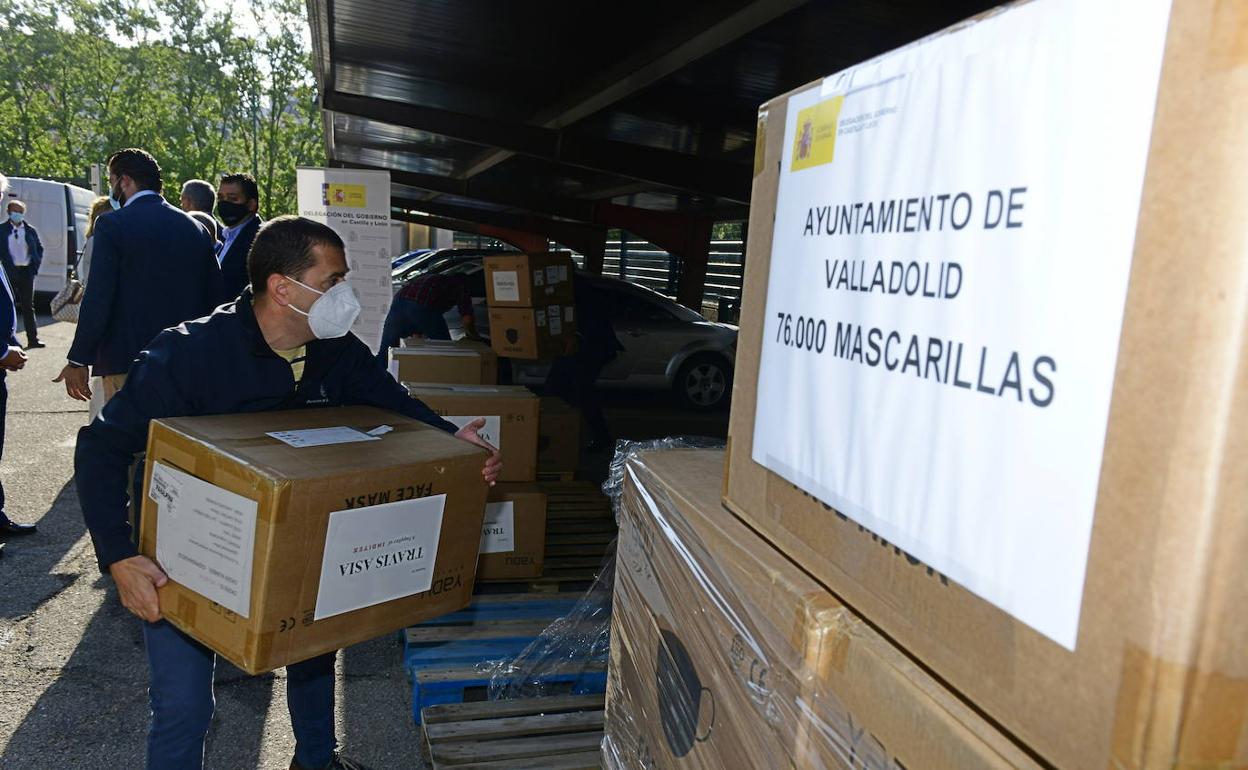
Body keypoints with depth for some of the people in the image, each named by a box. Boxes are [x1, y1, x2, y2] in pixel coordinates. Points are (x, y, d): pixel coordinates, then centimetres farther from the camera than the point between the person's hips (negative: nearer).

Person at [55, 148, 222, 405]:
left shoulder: (112, 225, -7)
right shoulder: (194, 227, 9)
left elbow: (97, 299, -11)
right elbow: (214, 296, 10)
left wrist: (78, 360, -3)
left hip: (128, 364, -5)